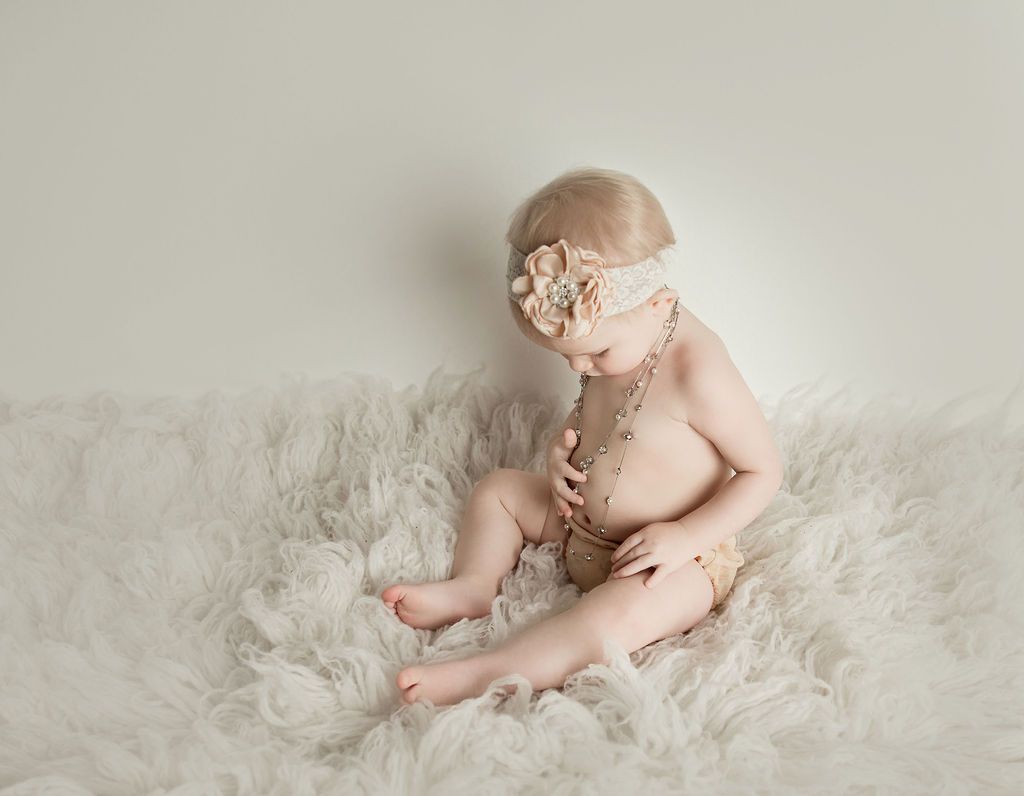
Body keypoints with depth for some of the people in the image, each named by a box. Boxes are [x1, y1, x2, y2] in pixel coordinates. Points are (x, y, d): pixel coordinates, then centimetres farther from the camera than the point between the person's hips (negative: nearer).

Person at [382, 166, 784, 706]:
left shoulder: (699, 372, -29)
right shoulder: (612, 337, -4)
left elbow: (763, 470, -20)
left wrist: (686, 536, -27)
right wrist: (564, 445, -6)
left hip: (680, 558, -8)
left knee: (620, 615, -37)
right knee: (496, 488, 13)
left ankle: (481, 676, -34)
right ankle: (473, 585, -1)